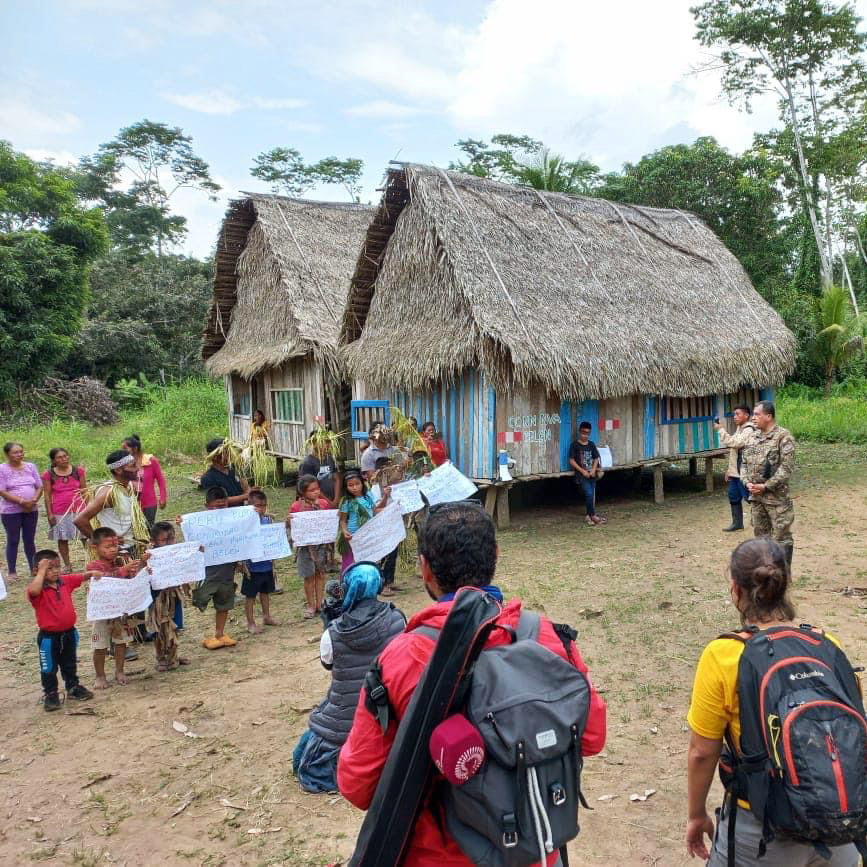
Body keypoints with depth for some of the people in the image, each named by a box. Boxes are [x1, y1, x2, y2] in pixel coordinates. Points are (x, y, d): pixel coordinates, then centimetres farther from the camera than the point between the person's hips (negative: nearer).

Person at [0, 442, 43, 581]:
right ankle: (11, 572, 12)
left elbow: (39, 487, 8)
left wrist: (34, 500, -11)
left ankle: (34, 569, 20)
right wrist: (22, 502, -19)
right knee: (13, 541, 3)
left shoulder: (30, 467, 7)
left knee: (30, 540, 11)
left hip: (31, 510, 4)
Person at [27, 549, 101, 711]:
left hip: (69, 632, 6)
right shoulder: (38, 589, -20)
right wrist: (42, 570, -35)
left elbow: (81, 577, 10)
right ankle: (50, 695, 26)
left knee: (70, 664, 22)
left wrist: (92, 573, -10)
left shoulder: (65, 581, -2)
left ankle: (73, 688, 38)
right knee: (49, 668, 10)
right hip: (48, 636, -5)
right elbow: (33, 590, -44)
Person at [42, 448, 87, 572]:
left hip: (78, 510, 0)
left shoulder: (79, 471, 2)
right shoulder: (48, 475, 0)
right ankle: (67, 566, 18)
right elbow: (47, 495, 1)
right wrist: (49, 513, -3)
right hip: (59, 513, 0)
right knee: (62, 539, 8)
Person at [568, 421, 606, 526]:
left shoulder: (592, 445, 11)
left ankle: (589, 516, 15)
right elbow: (571, 461, -6)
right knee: (589, 494, -16)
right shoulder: (575, 445, -3)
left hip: (591, 475, 5)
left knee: (592, 496, 4)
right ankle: (593, 516, -6)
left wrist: (593, 470, -4)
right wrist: (582, 471, -12)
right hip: (581, 475, -5)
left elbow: (596, 459, 13)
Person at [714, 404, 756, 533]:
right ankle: (737, 522, 26)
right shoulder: (739, 428, 17)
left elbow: (735, 443, -27)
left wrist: (721, 430, -21)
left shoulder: (749, 430, -14)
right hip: (735, 471, 10)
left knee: (749, 497, -5)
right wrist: (729, 469, 22)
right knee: (733, 496, 15)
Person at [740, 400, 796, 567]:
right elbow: (744, 462, 15)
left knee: (781, 536, -1)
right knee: (760, 534, 16)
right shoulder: (753, 438, 11)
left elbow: (786, 467, -17)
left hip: (777, 497, -7)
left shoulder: (783, 437, -11)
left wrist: (766, 486, -18)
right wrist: (747, 482, -2)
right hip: (756, 496, 7)